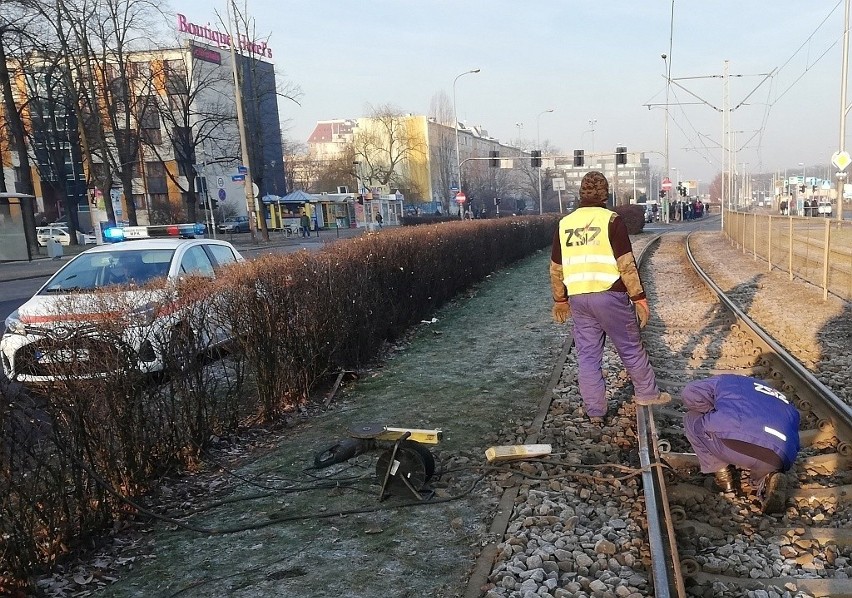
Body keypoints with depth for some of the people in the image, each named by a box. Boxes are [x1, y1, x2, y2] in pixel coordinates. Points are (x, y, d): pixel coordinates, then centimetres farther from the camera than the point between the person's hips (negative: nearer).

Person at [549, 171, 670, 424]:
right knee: (631, 347, 14)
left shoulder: (564, 224, 7)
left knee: (587, 355, 10)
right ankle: (647, 393, 31)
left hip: (578, 299, 4)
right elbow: (626, 265, -11)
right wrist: (639, 298, -5)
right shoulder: (612, 220, -7)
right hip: (609, 295, -4)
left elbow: (556, 269, 12)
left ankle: (595, 411, 16)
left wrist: (560, 300, 22)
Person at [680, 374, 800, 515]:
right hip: (773, 461, 4)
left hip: (734, 442, -4)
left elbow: (691, 392, 14)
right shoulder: (785, 403, 37)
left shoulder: (728, 381, 27)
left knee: (691, 418, 24)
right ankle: (767, 480, 5)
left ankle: (722, 472, 15)